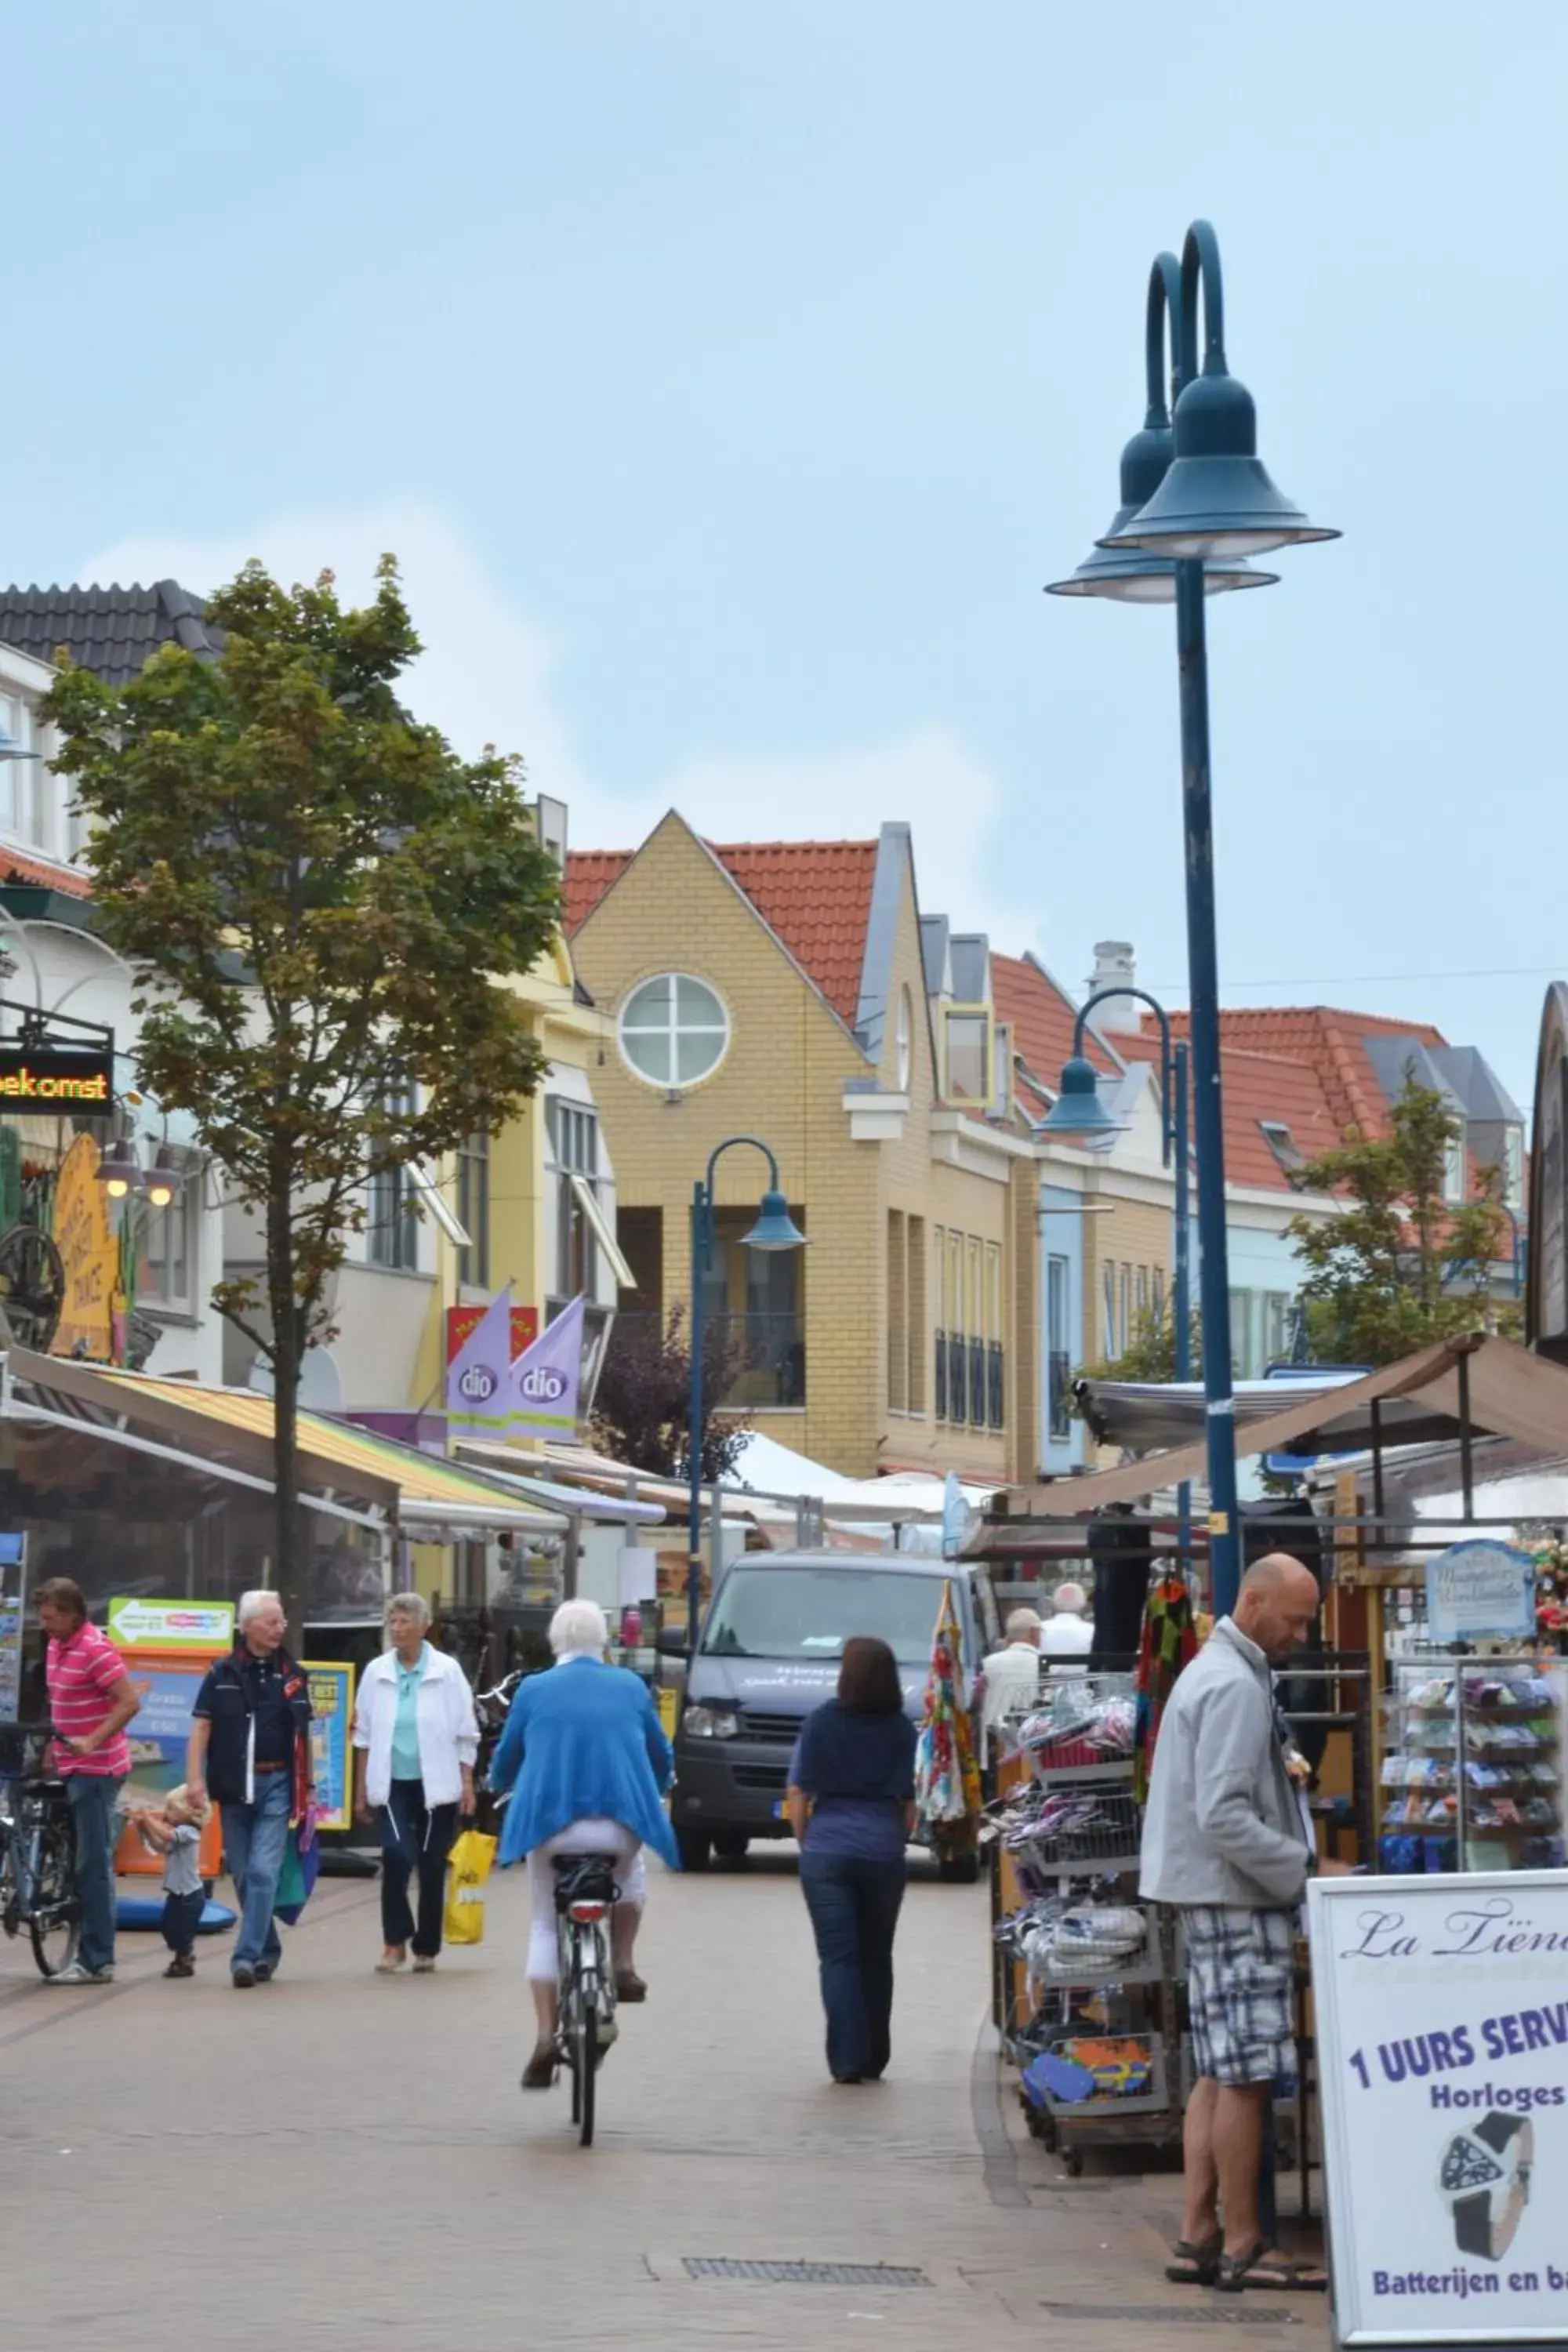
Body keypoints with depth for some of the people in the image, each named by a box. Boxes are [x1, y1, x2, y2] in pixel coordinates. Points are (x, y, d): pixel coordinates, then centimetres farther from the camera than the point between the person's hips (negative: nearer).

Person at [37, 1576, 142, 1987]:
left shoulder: (96, 1650, -17)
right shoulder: (56, 1646, 10)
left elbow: (129, 1703, -21)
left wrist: (92, 1741, -27)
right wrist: (54, 1746, 15)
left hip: (96, 1771, -9)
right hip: (71, 1768, 9)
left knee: (93, 1867, -7)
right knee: (83, 1865, 13)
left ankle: (97, 1962, -4)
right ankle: (92, 1954, 19)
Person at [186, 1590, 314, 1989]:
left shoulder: (291, 1676, 7)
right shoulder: (222, 1674, 2)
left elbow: (303, 1733, 13)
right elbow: (200, 1728, 0)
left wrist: (307, 1787, 13)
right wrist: (195, 1778, -11)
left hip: (275, 1784, 0)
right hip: (234, 1786, 0)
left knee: (264, 1872, -12)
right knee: (243, 1877, 7)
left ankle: (246, 1956, -15)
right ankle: (267, 1951, 22)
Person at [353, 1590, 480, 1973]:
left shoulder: (446, 1671, -2)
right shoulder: (377, 1672, 3)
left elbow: (465, 1733, 2)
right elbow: (364, 1735, 8)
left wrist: (467, 1783, -3)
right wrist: (361, 1790, 8)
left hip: (435, 1784, -1)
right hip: (393, 1784, 1)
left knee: (432, 1868, 5)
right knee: (396, 1855, -18)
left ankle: (426, 1949, 17)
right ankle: (395, 1942, -8)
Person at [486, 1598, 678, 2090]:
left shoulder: (534, 1691, 4)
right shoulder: (631, 1687, 7)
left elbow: (504, 1761, 12)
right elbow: (661, 1758, 18)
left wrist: (500, 1785, 36)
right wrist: (653, 1793, 39)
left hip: (549, 1823, -1)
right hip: (621, 1822, 1)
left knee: (545, 1925, 12)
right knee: (630, 1879, 34)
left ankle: (546, 2037, 1)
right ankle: (623, 1966, 18)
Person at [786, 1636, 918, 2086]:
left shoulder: (821, 1723, -2)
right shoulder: (901, 1730, 2)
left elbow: (798, 1794, -1)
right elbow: (909, 1801, 1)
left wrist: (804, 1842, 11)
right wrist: (898, 1844, 13)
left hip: (826, 1850, -2)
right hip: (884, 1854, 2)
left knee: (838, 1958, -1)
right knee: (876, 1957, 13)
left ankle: (847, 2061, -9)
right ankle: (874, 2060, 18)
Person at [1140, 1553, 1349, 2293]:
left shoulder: (1213, 1670, 17)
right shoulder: (1235, 1686, -16)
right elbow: (1223, 1816, -22)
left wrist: (1301, 1862, 18)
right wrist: (1306, 1871, -17)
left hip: (1216, 1897, 11)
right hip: (1236, 1898, -11)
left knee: (1219, 2073, 11)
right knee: (1247, 2075, -7)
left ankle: (1198, 2236, 12)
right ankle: (1241, 2246, -5)